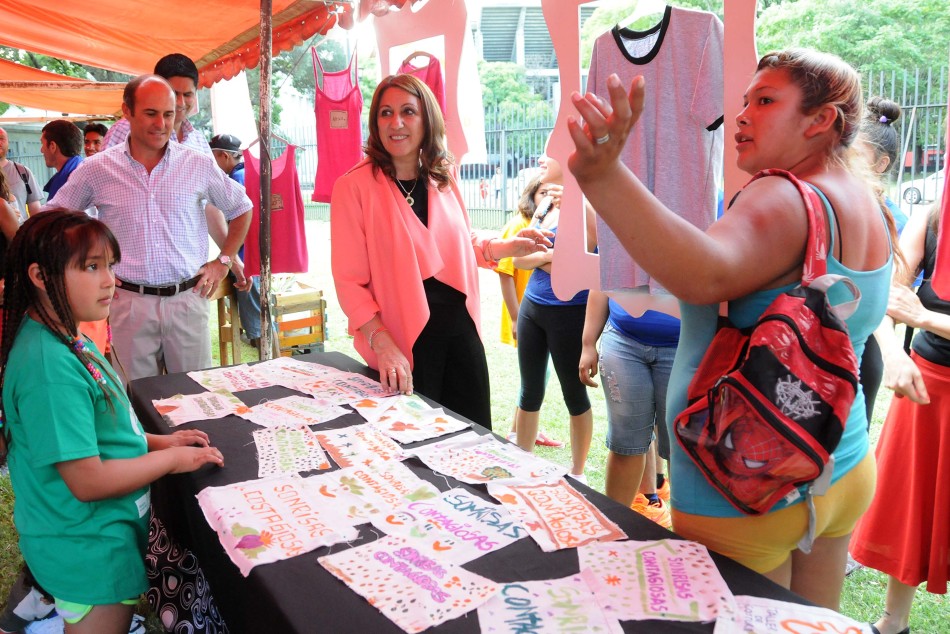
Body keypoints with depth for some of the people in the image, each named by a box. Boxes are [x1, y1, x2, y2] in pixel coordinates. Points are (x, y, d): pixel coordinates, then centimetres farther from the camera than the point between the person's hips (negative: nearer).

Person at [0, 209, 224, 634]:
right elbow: (88, 480, -27)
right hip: (89, 551, -9)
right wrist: (173, 458, -16)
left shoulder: (64, 340, 1)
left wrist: (154, 441, 4)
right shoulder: (49, 365, -28)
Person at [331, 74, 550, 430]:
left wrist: (506, 247, 3)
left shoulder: (443, 179, 7)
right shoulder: (354, 186, -10)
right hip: (403, 343, -5)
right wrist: (382, 342, -22)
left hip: (461, 329, 5)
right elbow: (348, 279, -12)